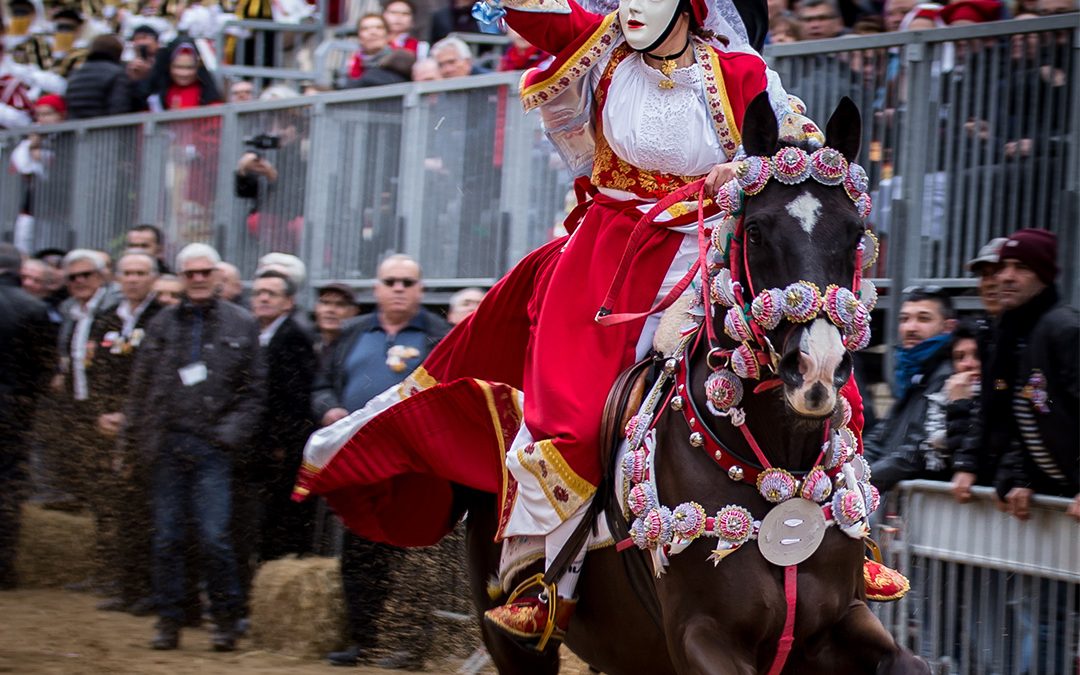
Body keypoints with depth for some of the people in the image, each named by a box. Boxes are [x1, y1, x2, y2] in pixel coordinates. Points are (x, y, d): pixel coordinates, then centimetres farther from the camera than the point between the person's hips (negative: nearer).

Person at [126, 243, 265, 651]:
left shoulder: (241, 326, 6)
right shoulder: (162, 326, 12)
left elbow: (254, 391, 5)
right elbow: (141, 388, 14)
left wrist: (232, 434, -6)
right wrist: (136, 437, 6)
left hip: (212, 448, -3)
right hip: (167, 445, 3)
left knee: (214, 538, -8)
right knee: (167, 538, 4)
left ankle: (225, 619, 5)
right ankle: (169, 621, 11)